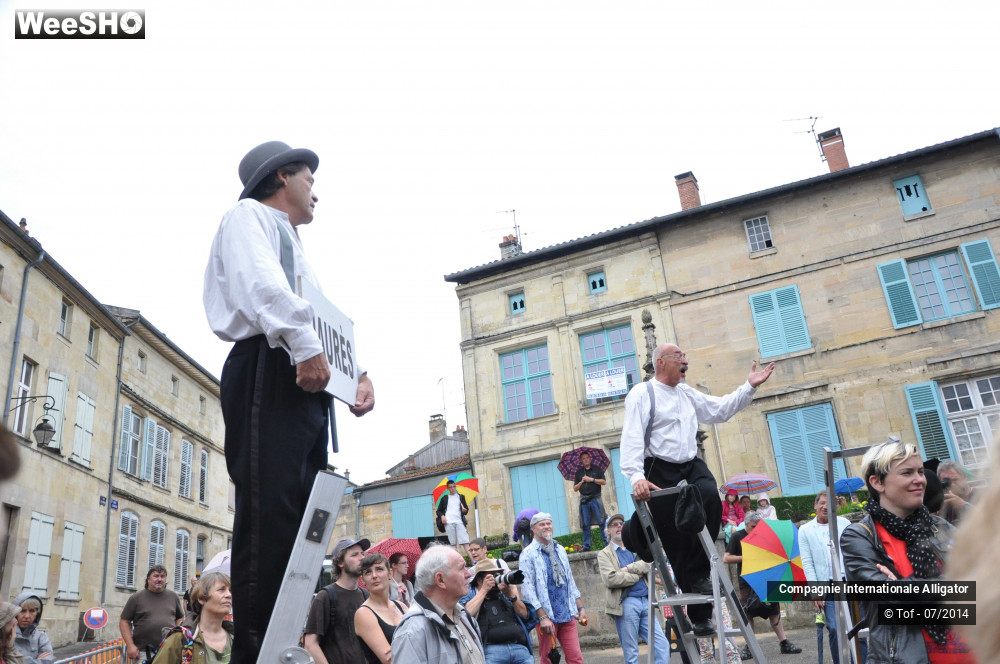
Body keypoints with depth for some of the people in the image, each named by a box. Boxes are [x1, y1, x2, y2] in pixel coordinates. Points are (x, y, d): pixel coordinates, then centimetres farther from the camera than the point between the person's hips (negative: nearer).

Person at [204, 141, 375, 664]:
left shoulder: (296, 248, 35)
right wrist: (304, 344, -26)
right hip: (268, 371, -9)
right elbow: (260, 281, -13)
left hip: (310, 381, 9)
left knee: (301, 518, 2)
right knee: (269, 510, -16)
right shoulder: (249, 215, 9)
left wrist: (357, 372, 11)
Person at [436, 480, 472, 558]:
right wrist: (442, 516, -4)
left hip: (459, 521, 0)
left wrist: (465, 510, -6)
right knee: (453, 543, -5)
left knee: (465, 541, -12)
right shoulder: (444, 498, 16)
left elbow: (466, 509, 18)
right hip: (448, 522, 0)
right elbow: (439, 510, 17)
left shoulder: (461, 497, 18)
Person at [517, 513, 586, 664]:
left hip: (567, 614, 5)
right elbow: (528, 588, -11)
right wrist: (542, 617, -16)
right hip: (547, 616, -4)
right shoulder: (528, 554, -6)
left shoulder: (560, 550, 13)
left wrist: (580, 607, 13)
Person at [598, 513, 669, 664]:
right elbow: (611, 579, -11)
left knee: (663, 646, -2)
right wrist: (638, 575, -3)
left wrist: (628, 569, -11)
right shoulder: (604, 554, 6)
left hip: (645, 601, 5)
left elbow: (648, 564, 2)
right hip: (626, 603, -4)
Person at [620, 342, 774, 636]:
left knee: (710, 497, -28)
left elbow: (721, 409, 24)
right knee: (677, 543, -3)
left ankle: (699, 573, -13)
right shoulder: (642, 394, -5)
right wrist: (636, 476, -28)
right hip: (660, 471, -5)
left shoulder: (687, 394, 18)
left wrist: (750, 387, 13)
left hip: (691, 466, 6)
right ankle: (698, 615, 9)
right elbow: (632, 437, -15)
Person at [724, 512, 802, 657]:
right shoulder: (738, 536, -2)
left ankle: (784, 643, 8)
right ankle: (749, 647, 7)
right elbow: (726, 558, -7)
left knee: (774, 610, 2)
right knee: (747, 613, -2)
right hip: (747, 581, -3)